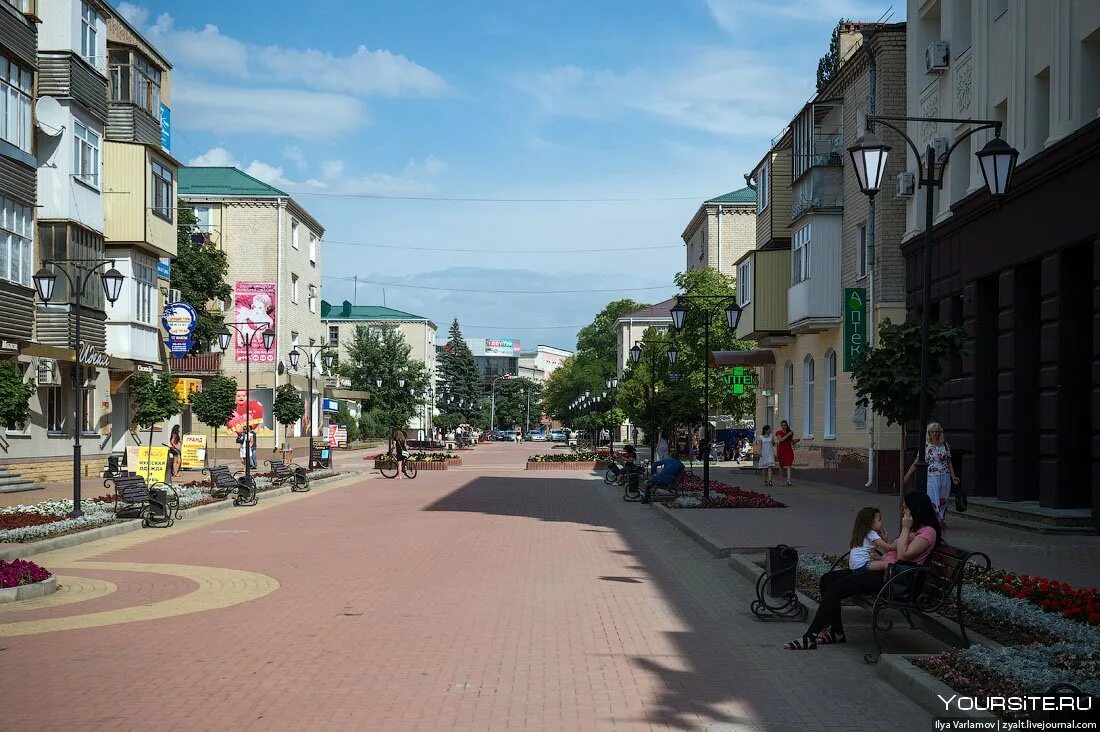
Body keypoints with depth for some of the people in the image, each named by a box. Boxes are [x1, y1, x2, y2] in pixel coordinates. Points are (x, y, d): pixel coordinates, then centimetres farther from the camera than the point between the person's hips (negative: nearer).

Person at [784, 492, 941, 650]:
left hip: (892, 577, -11)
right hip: (883, 570, 11)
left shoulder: (928, 532, -7)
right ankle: (836, 631, 0)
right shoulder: (914, 529, 25)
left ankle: (810, 638, -20)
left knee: (836, 588, -22)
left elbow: (902, 555, -18)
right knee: (827, 578, 1)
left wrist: (905, 529, -11)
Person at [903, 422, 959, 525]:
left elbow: (949, 462, 12)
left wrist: (953, 477, 4)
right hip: (932, 477, -2)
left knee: (943, 501, 8)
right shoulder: (925, 446, -1)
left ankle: (942, 521, 19)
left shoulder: (945, 445, 7)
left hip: (945, 477, 2)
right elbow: (916, 462, -1)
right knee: (934, 501, -8)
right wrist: (907, 476, -6)